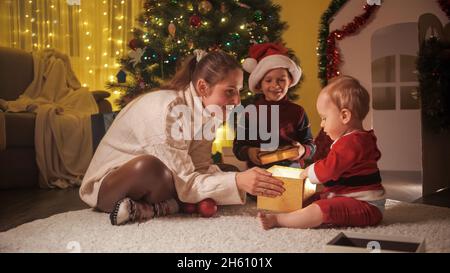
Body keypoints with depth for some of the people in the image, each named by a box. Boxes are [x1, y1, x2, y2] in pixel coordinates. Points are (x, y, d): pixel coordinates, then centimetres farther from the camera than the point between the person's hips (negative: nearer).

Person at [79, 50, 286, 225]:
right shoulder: (170, 109, -28)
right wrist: (236, 182, -36)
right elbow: (182, 183, -29)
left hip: (147, 182, 9)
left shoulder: (202, 110, -3)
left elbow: (201, 167, -7)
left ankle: (149, 209, -15)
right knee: (149, 167, -41)